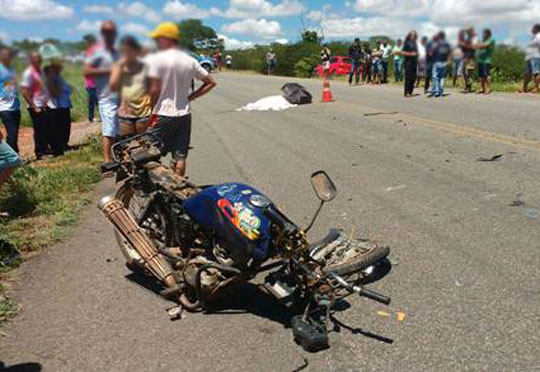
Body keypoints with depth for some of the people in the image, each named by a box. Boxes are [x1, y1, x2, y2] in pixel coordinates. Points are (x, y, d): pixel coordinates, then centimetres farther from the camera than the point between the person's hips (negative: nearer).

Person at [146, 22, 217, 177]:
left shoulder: (157, 59, -11)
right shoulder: (190, 60, 6)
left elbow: (155, 90, -14)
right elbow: (211, 82, 10)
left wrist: (152, 109, 2)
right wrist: (190, 97, 10)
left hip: (164, 114, -5)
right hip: (185, 113, 6)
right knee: (180, 157, 10)